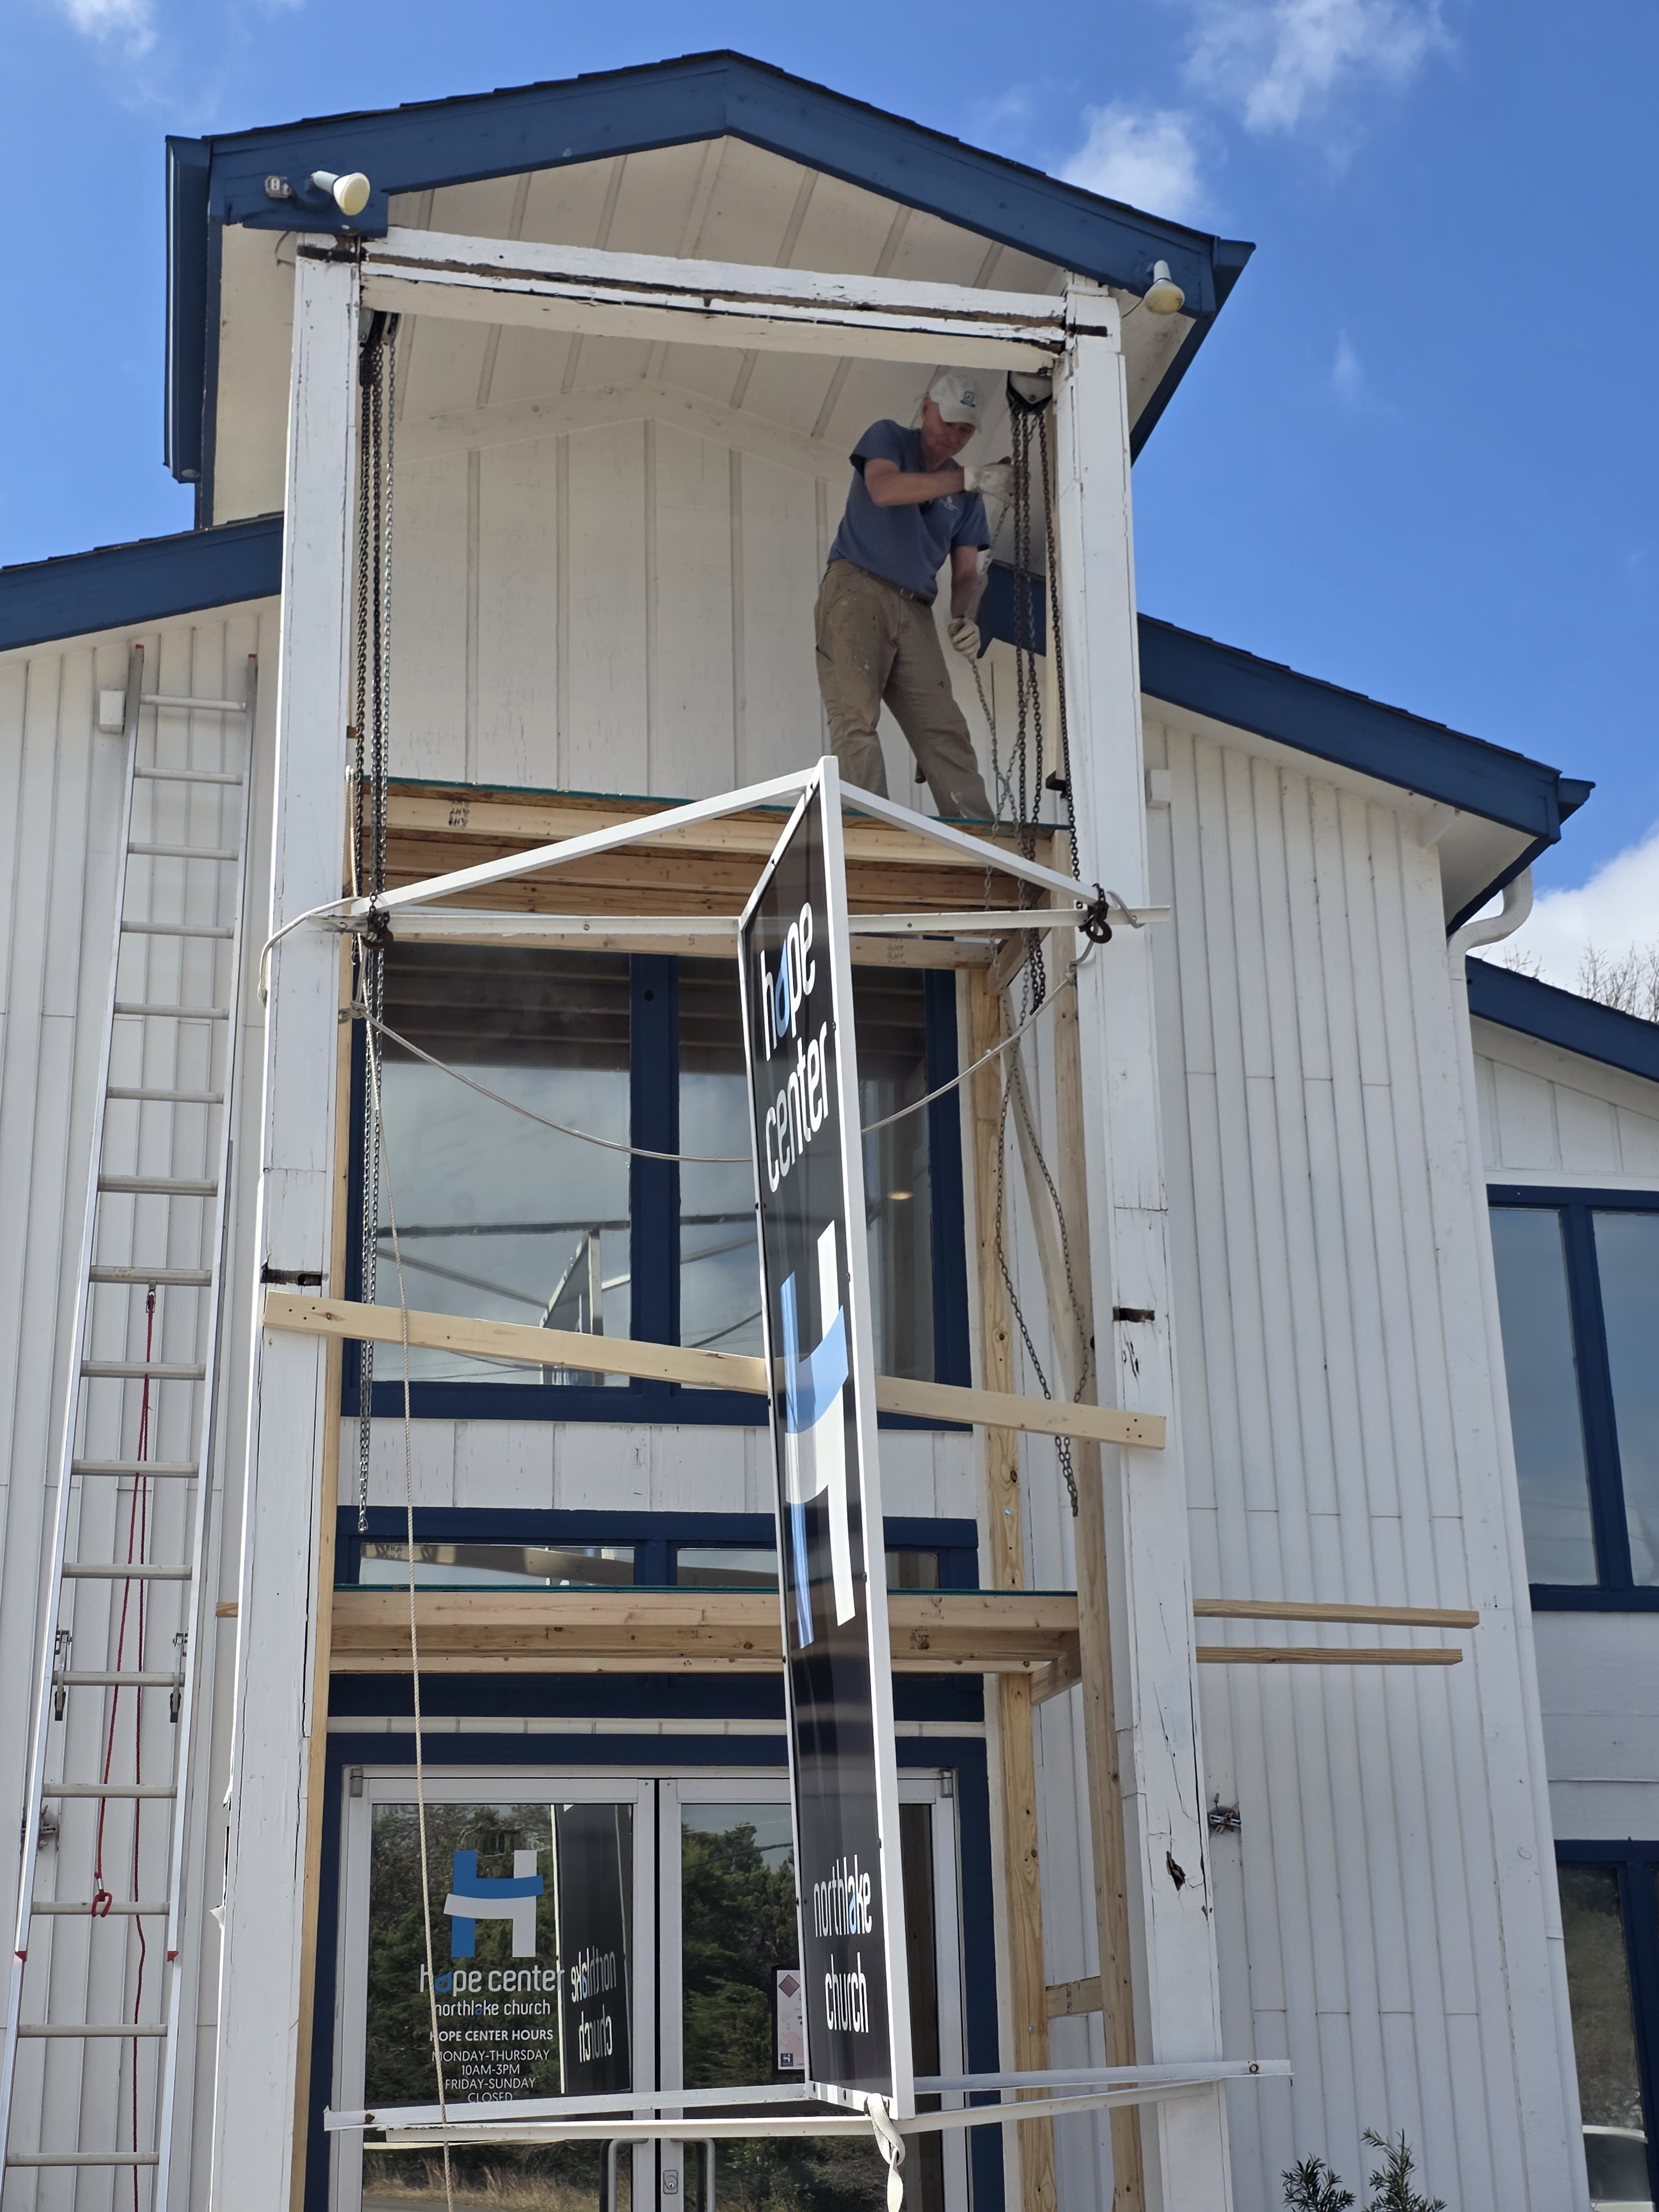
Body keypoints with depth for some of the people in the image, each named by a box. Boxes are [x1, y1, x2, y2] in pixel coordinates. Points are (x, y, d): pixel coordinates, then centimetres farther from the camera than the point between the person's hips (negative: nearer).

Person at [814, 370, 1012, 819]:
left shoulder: (965, 495, 20)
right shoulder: (888, 438, 9)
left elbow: (966, 572, 16)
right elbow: (884, 489, -14)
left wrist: (965, 618, -8)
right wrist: (970, 479, -19)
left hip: (915, 612, 5)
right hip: (857, 586, -4)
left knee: (945, 729, -7)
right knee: (856, 716, -18)